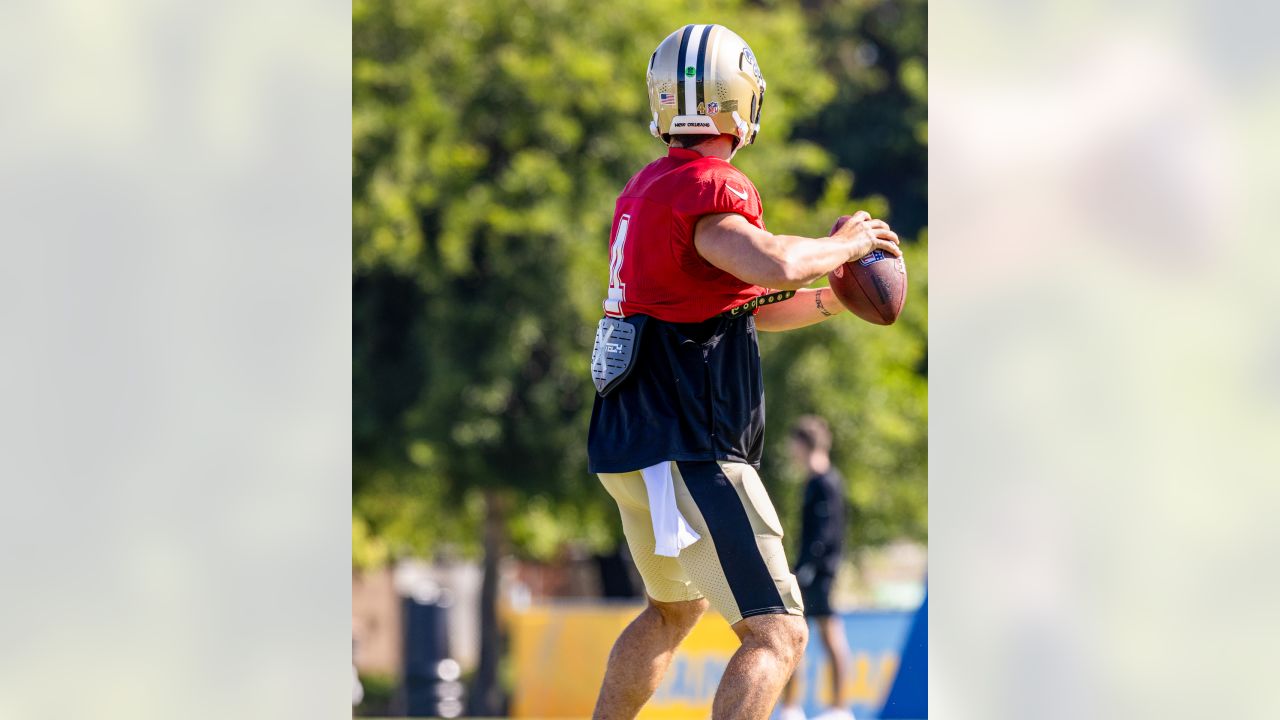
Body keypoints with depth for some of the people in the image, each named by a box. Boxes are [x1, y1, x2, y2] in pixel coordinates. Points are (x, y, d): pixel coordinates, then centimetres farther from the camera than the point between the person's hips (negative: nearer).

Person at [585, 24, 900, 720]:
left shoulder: (647, 189, 14)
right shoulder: (707, 190, -15)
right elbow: (775, 266, -34)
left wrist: (828, 302, 20)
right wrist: (846, 244, -15)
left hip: (629, 445, 10)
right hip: (687, 453, -10)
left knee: (675, 609, 31)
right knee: (777, 635, -12)